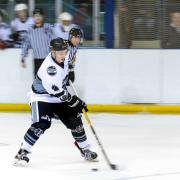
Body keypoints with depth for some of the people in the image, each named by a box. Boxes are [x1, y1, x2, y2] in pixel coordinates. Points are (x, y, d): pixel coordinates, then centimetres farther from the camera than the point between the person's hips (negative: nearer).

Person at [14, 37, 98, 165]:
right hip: (42, 97, -8)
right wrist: (75, 102, -28)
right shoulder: (49, 68, -33)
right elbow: (58, 92, -32)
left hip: (59, 97, 8)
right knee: (41, 124, -25)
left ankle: (84, 149, 23)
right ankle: (22, 152, -17)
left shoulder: (64, 56, -10)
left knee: (74, 120, 4)